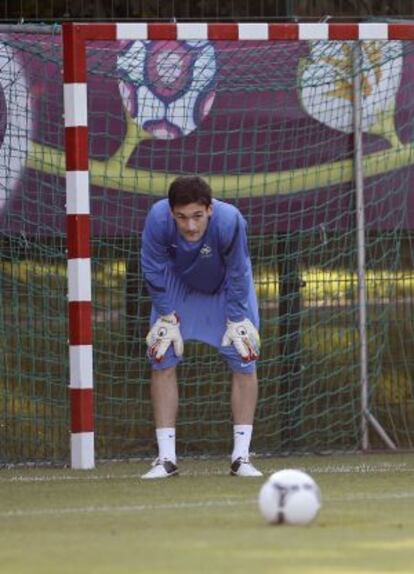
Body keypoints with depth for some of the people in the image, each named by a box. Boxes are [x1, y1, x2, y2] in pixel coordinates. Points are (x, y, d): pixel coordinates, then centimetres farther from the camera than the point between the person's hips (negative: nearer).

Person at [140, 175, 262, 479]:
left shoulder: (229, 221, -39)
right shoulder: (158, 219, -35)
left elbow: (237, 274, -24)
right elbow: (155, 271, -19)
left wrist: (237, 319, -18)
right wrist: (167, 317, -17)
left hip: (226, 287, -1)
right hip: (179, 284, 1)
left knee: (244, 359, -9)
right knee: (162, 358, -8)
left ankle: (241, 456, -2)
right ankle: (166, 458, -3)